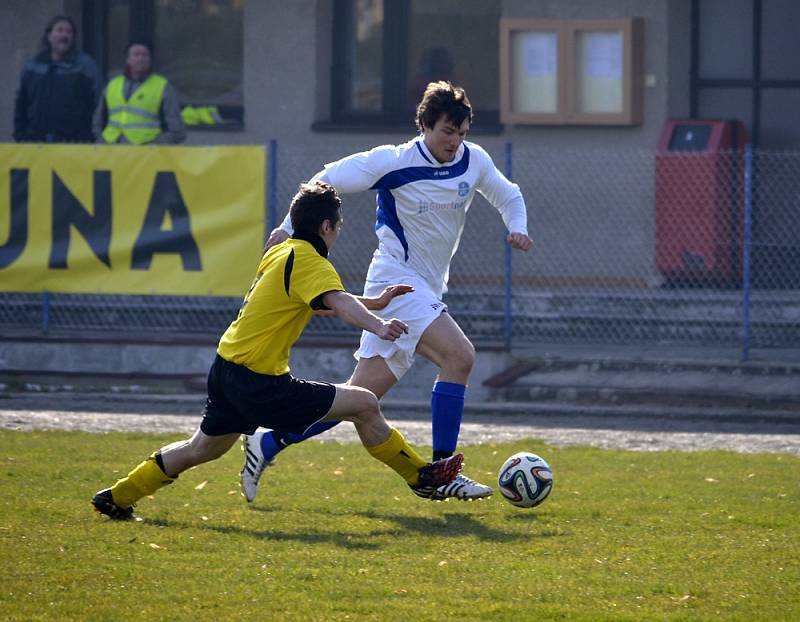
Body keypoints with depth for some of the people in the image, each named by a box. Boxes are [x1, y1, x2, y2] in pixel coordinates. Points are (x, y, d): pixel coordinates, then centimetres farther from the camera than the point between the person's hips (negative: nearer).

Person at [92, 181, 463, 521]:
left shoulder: (280, 252, 14)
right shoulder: (308, 261, -14)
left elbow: (324, 301, 30)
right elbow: (338, 303, -33)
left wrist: (376, 302, 28)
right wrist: (378, 327, -48)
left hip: (227, 370, 10)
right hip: (258, 383, -10)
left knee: (201, 449, 26)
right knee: (363, 404, -8)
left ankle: (119, 496, 32)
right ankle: (420, 477, 0)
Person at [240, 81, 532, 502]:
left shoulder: (474, 161, 4)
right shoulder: (393, 162, -12)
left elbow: (508, 196, 19)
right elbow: (328, 180, -3)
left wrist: (517, 228, -1)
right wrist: (290, 227, -5)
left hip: (427, 291, 7)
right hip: (396, 280, -7)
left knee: (363, 393, 5)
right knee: (459, 356, -24)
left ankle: (267, 445, 13)